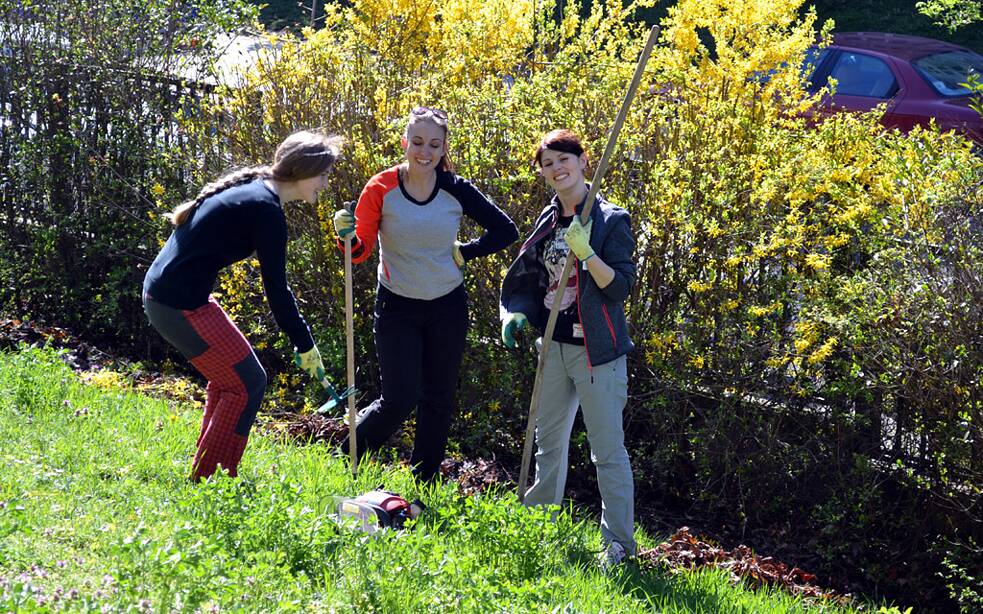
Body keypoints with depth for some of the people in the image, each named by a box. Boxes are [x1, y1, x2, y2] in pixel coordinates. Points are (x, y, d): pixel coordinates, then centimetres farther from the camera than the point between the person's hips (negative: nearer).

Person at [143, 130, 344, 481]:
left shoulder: (249, 187, 12)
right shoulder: (266, 209, -16)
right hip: (181, 305, -10)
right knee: (247, 383, -1)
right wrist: (305, 345, -6)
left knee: (229, 376, 20)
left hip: (160, 292, 10)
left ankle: (207, 475, 27)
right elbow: (275, 289, -14)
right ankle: (209, 479, 6)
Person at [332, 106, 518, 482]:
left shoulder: (456, 190, -7)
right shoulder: (382, 189, -12)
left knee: (439, 400, 10)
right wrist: (346, 236, -33)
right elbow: (360, 252, -12)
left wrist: (465, 253, -5)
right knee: (399, 401, -8)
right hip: (398, 307, -3)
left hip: (448, 307, 3)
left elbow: (505, 231, 2)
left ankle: (423, 486, 25)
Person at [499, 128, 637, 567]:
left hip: (597, 350, -7)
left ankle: (619, 542, 9)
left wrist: (586, 252, -27)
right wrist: (516, 314, 4)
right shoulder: (549, 219, 9)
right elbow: (529, 276, 20)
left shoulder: (611, 220, -11)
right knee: (548, 441, 19)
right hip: (554, 345, 7)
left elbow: (621, 287, -17)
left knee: (607, 450, -2)